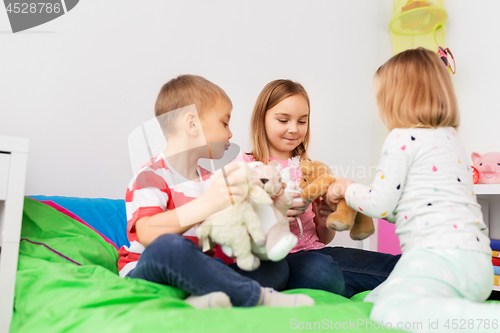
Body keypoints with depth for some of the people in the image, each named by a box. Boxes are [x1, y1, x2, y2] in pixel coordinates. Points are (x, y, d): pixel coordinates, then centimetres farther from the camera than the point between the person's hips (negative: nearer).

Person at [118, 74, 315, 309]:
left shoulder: (210, 179, 15)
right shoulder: (151, 176, -11)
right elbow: (147, 233, -31)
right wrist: (207, 204, -41)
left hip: (199, 273, 7)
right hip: (145, 272, -7)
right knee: (169, 246, -41)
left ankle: (206, 300, -32)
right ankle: (260, 298, -30)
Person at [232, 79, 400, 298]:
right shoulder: (244, 166, 1)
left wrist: (326, 220, -7)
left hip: (314, 251, 4)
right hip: (274, 259, -3)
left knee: (397, 264, -21)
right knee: (319, 268, -35)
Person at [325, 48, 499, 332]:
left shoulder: (403, 138, -4)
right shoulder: (451, 138, 25)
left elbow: (380, 204, -6)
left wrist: (346, 188, 13)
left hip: (441, 252, -10)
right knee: (373, 301, 13)